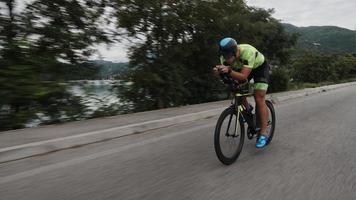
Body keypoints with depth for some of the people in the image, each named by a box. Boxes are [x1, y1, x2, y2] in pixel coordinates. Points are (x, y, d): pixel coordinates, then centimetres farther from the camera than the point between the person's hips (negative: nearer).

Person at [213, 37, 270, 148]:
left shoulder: (248, 52, -41)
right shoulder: (225, 56, -26)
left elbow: (243, 76, -44)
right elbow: (226, 72, -25)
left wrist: (229, 71, -60)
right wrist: (219, 71, -47)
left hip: (259, 67, -6)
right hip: (241, 67, 6)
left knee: (259, 99, -14)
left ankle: (263, 134, -10)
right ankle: (247, 108, 20)